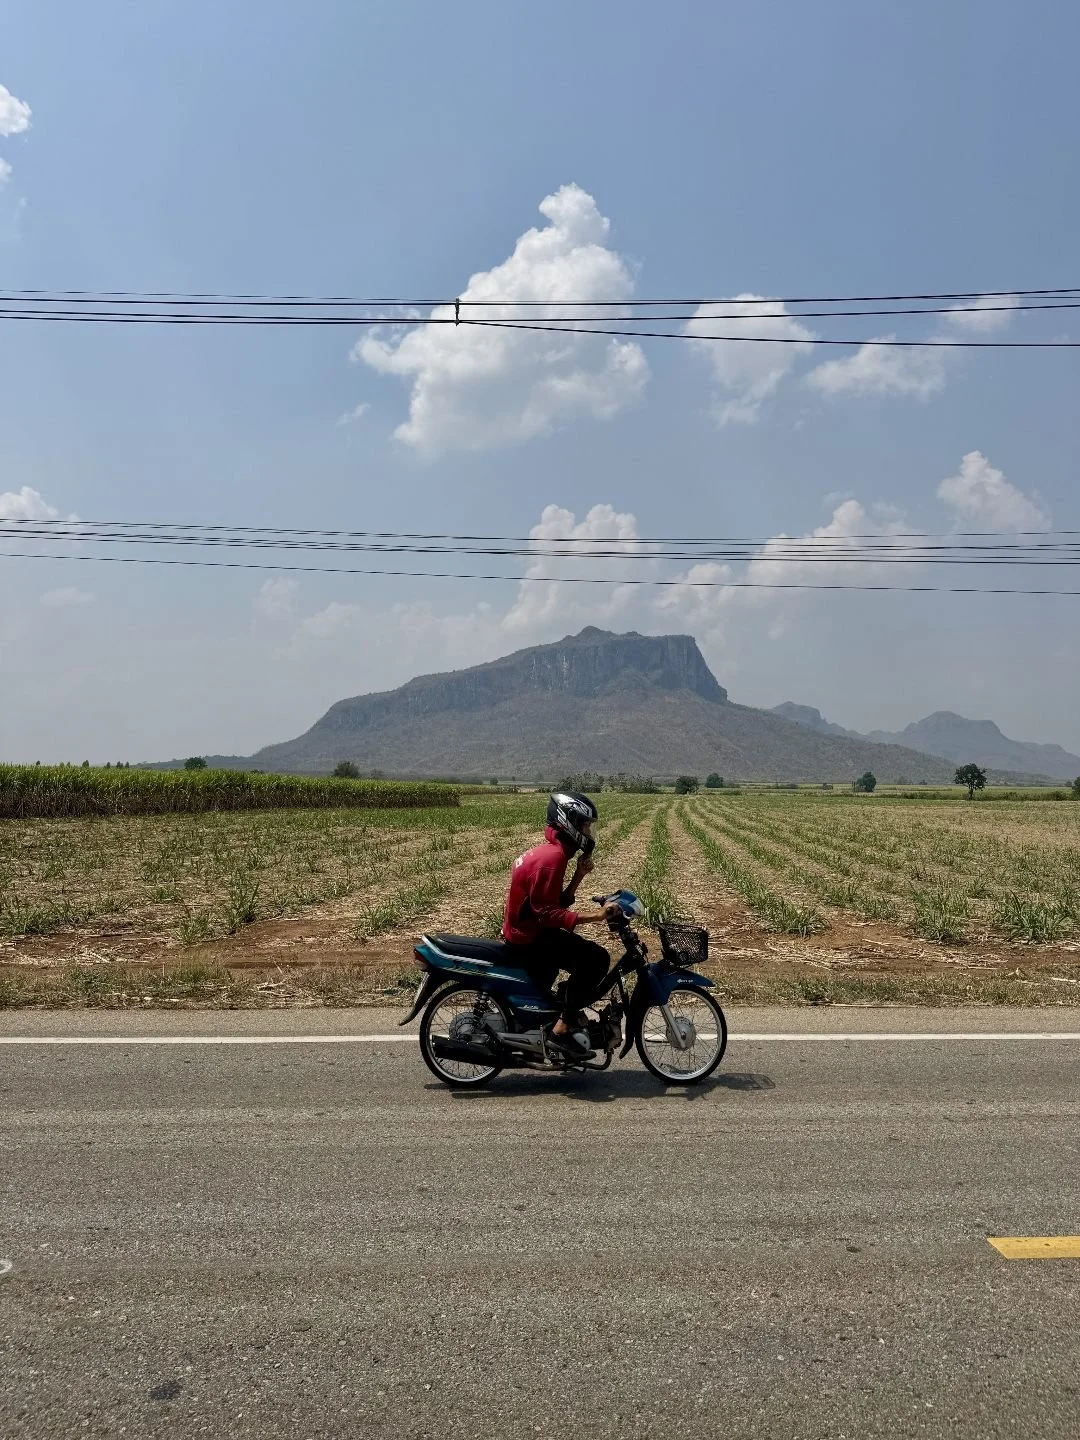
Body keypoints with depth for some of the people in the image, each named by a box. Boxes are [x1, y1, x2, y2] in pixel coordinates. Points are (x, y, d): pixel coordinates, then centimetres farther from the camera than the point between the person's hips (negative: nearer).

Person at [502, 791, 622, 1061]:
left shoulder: (551, 852, 11)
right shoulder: (552, 857, -21)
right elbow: (546, 912, -25)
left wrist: (579, 875, 1)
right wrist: (595, 917, -29)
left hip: (527, 929, 11)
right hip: (529, 937, -11)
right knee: (596, 958, -18)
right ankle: (561, 1029, -16)